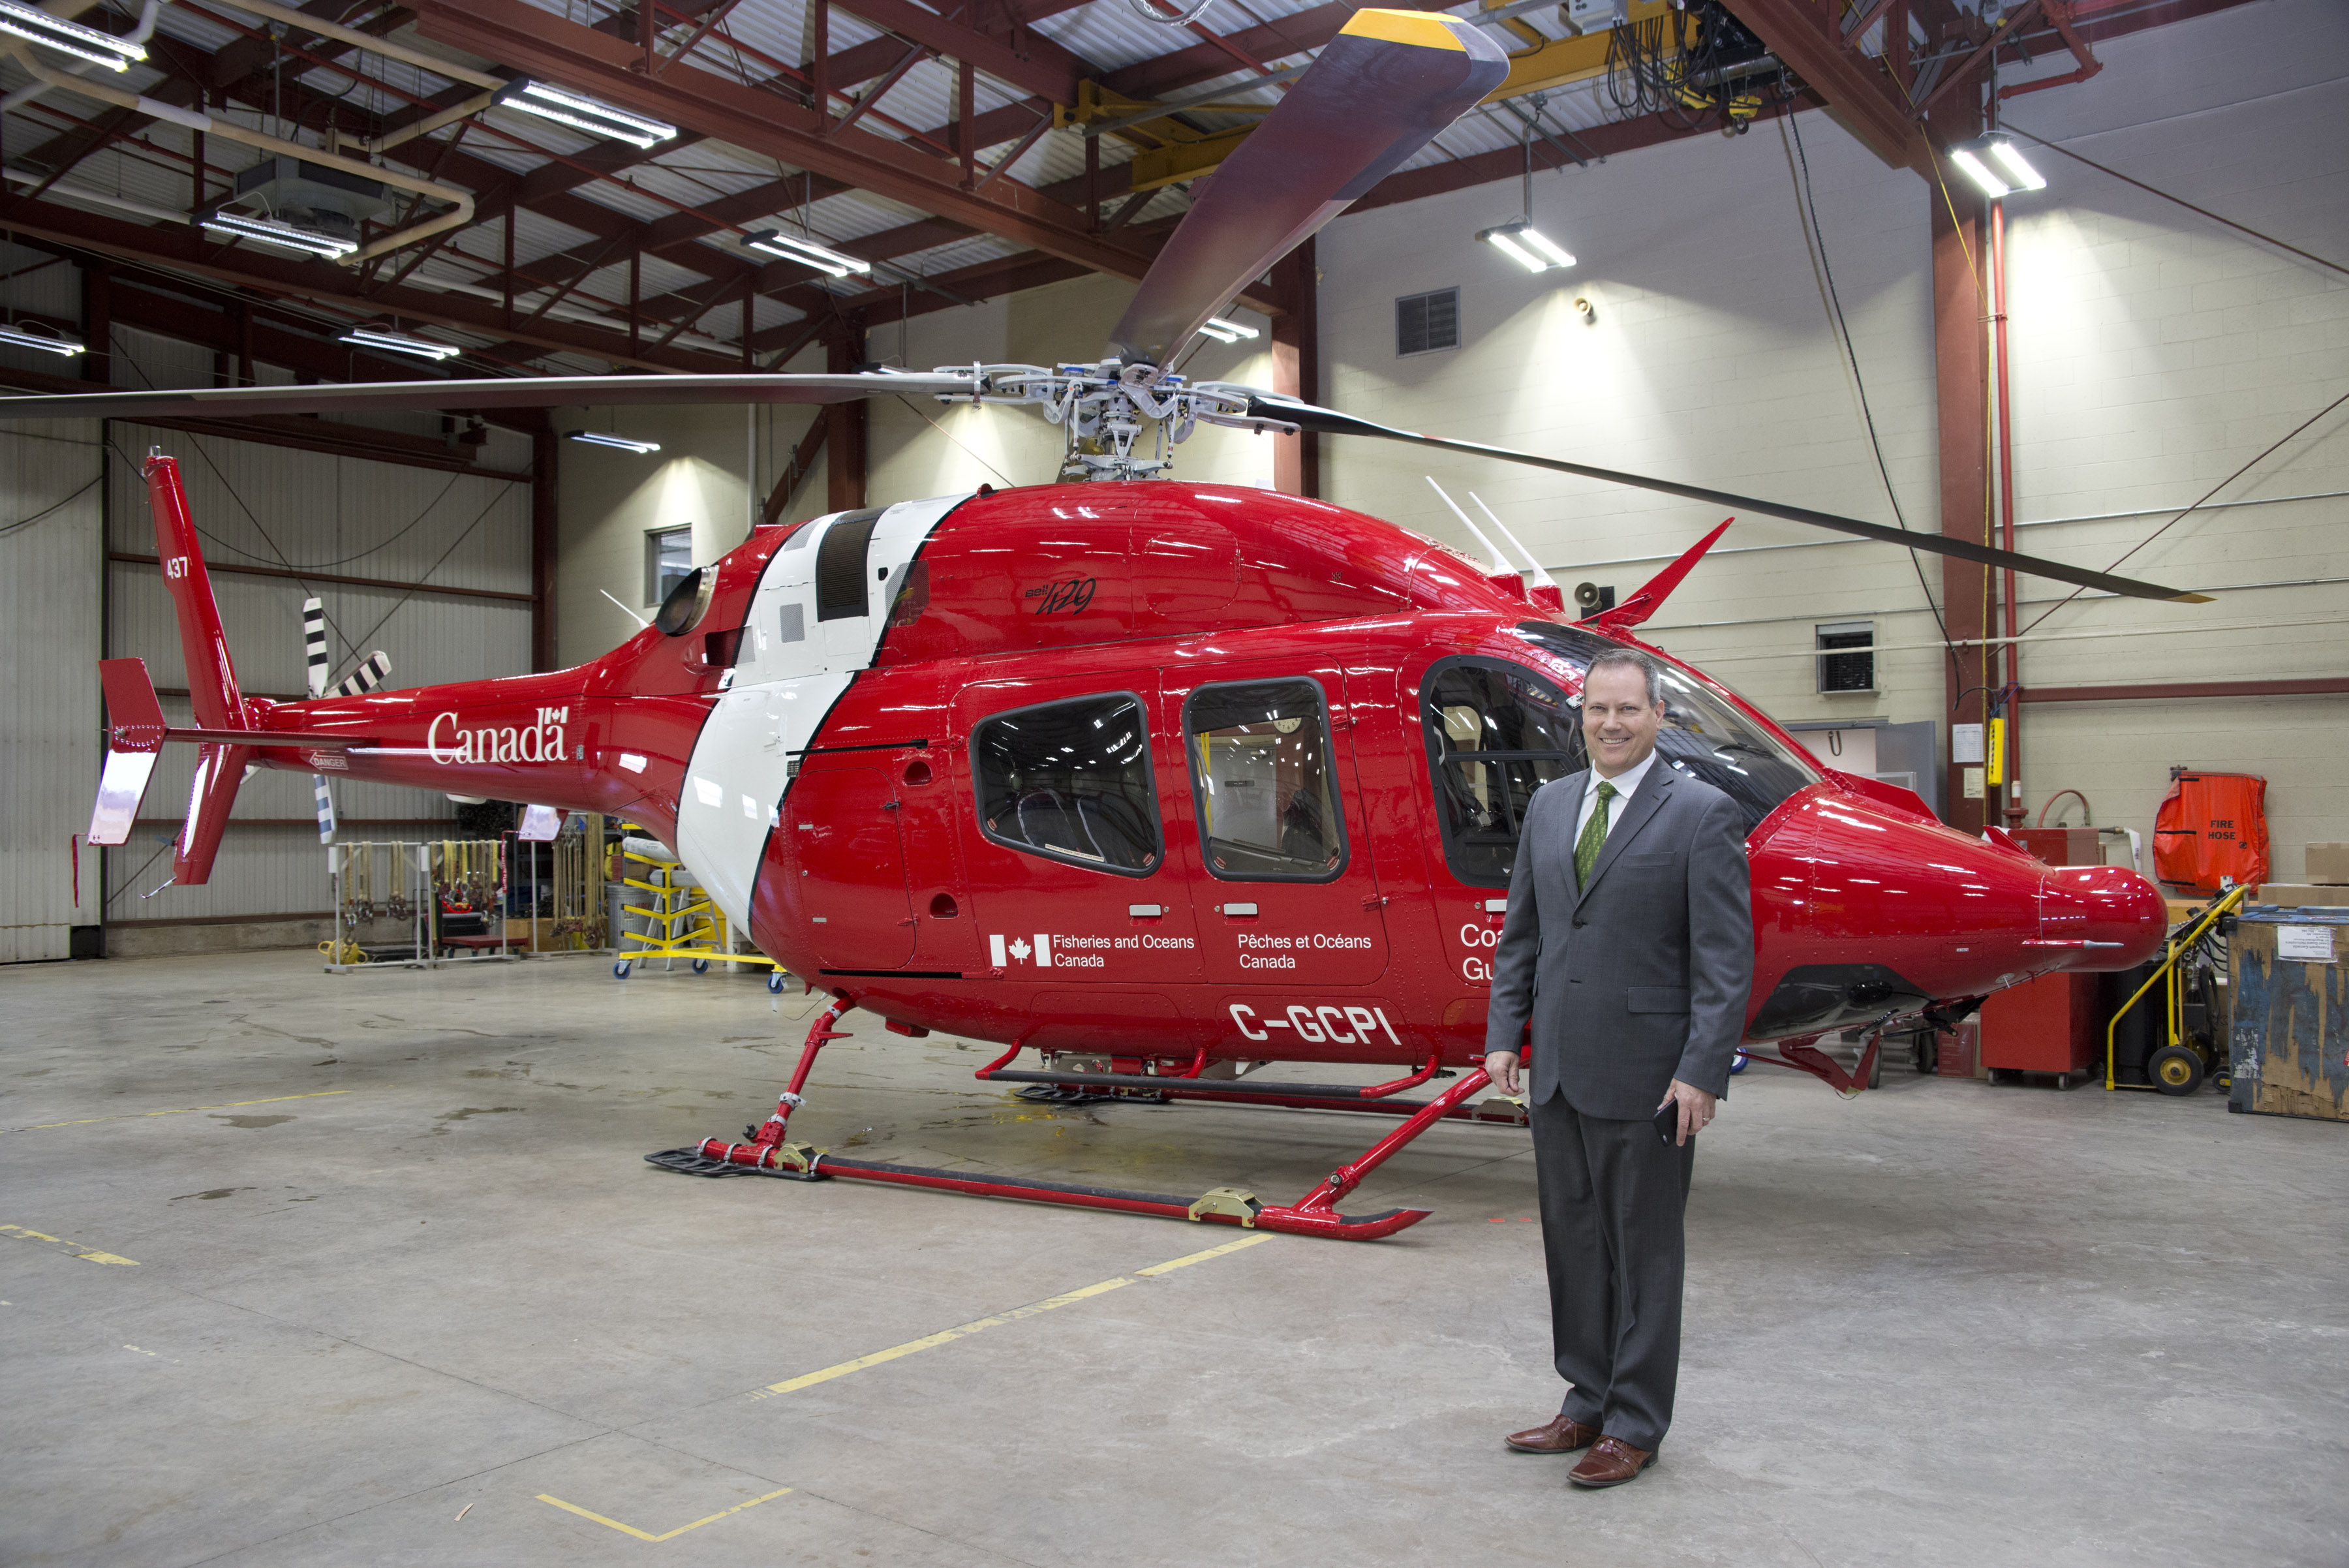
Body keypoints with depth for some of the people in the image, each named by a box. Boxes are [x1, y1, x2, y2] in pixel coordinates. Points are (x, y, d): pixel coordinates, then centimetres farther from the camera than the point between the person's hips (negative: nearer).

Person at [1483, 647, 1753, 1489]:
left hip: (1645, 1074, -6)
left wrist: (1702, 1072, -16)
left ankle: (1635, 1425, 20)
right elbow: (1520, 933, 14)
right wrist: (1504, 1033, 7)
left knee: (1644, 1251, 6)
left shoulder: (1702, 813, -7)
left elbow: (1725, 957, -11)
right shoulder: (1549, 805, 10)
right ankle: (1588, 1402, 30)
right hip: (1558, 1070, 6)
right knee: (1573, 1242, 15)